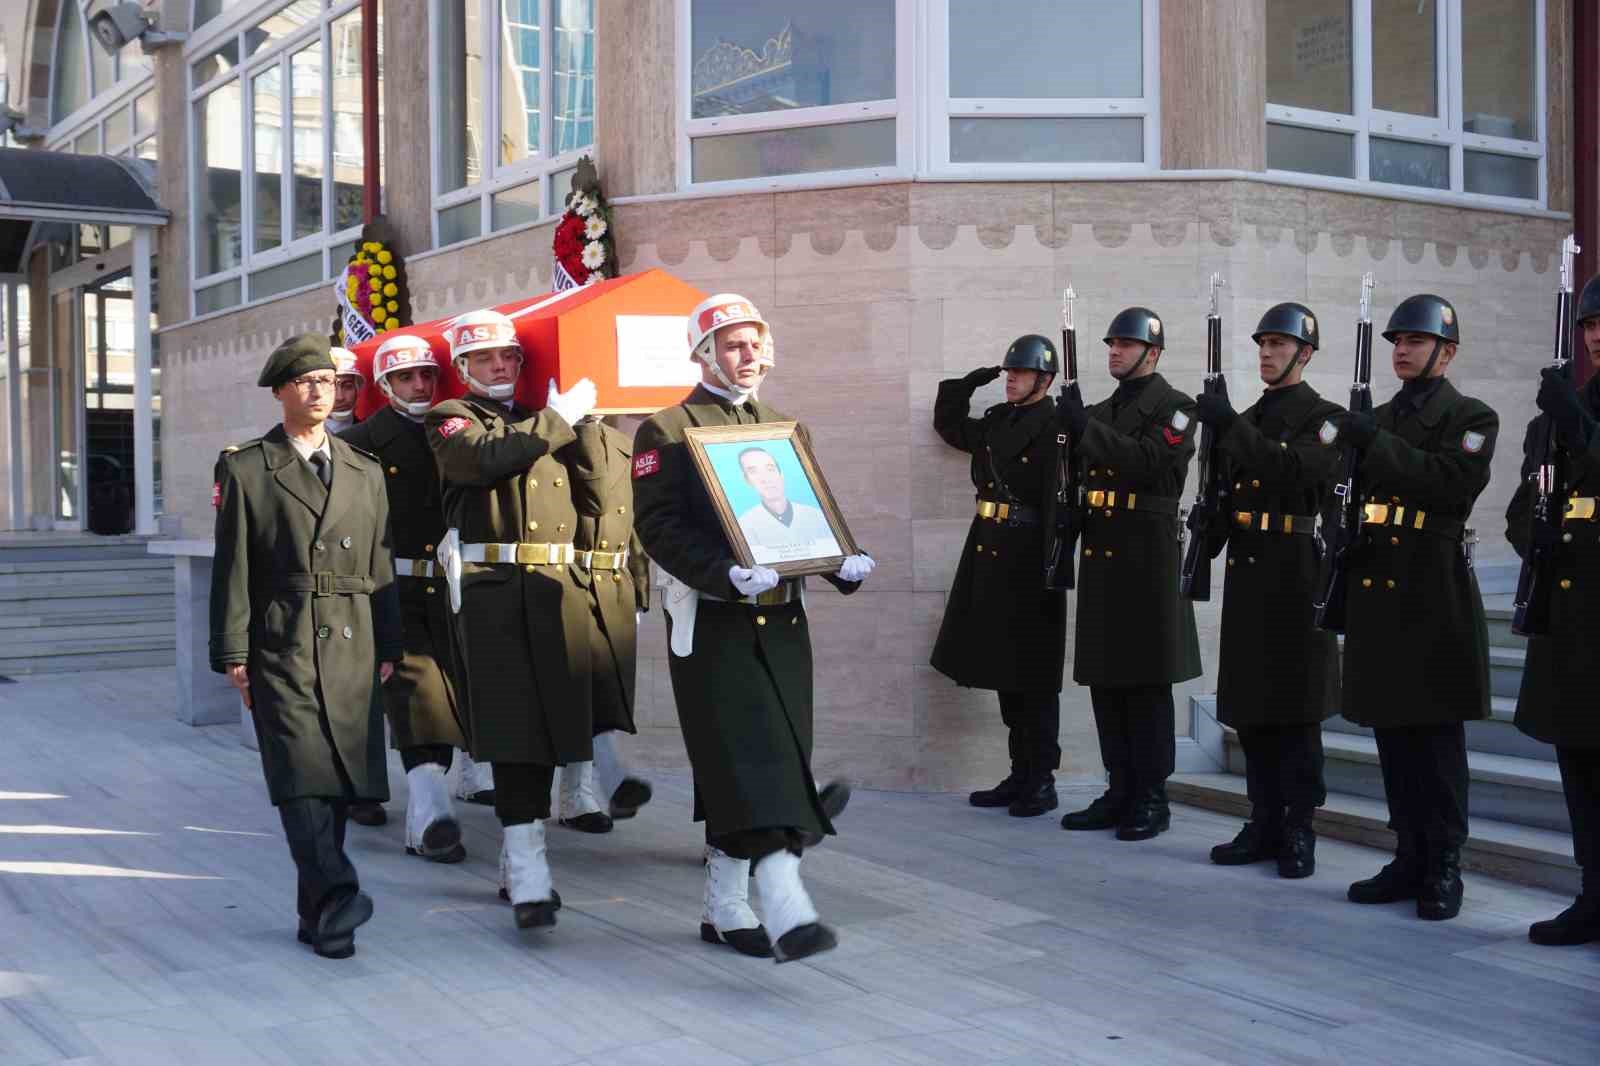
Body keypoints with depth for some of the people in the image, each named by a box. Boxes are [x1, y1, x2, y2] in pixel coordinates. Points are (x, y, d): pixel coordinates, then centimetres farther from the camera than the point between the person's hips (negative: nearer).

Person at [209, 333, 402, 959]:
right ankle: (337, 896, -25)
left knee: (339, 782, 4)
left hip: (351, 648, 4)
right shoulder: (244, 469, 5)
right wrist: (233, 653, -4)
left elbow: (380, 567, 14)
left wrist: (389, 647, 8)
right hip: (281, 646, -3)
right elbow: (232, 568, 1)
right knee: (301, 777, -15)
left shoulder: (365, 472, 15)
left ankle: (317, 915, 14)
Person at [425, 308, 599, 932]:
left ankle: (517, 856, 22)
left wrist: (581, 416, 15)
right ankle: (528, 877, -12)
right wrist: (560, 418, -8)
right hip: (492, 589, -5)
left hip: (558, 590, 5)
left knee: (548, 721, 8)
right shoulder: (451, 419, 6)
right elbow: (490, 459, -16)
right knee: (512, 727, -11)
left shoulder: (544, 421, 23)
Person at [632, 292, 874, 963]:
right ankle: (788, 914, -21)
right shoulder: (665, 431, 0)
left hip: (782, 619, 6)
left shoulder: (784, 429, 18)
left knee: (740, 774, 9)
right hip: (711, 623, -6)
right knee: (752, 763, -15)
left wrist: (845, 562, -4)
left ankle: (725, 910, 19)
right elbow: (658, 526, -10)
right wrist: (727, 574, -25)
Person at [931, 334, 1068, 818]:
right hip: (988, 560, 8)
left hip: (1028, 564, -8)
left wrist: (1052, 571, -25)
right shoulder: (996, 420, 12)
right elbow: (948, 425, 31)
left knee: (1033, 679, 0)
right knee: (1004, 674, 12)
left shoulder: (1055, 428, -11)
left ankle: (1042, 782, 10)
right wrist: (967, 384, 15)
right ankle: (1020, 775, 22)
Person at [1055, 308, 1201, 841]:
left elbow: (1148, 462, -19)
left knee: (1147, 684, -3)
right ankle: (1120, 792, 16)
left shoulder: (1175, 408, -3)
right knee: (1105, 680, 8)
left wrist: (1084, 427, -21)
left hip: (1146, 559, -7)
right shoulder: (1100, 412, 18)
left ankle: (1152, 800, 5)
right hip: (1100, 557, 7)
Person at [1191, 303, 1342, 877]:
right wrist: (1206, 544, 4)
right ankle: (1264, 824, 17)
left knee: (1295, 712, -2)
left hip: (1295, 576, -6)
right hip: (1245, 572, 6)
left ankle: (1299, 832, 6)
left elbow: (1298, 473, -21)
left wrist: (1232, 427, -25)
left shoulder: (1324, 416, -3)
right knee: (1250, 707, 8)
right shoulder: (1248, 419, 17)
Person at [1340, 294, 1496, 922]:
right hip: (1376, 598, 6)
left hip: (1434, 602, -6)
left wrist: (1375, 444, -20)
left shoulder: (1471, 418, 0)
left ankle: (1443, 871, 6)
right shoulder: (1376, 420, 18)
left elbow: (1454, 483, -18)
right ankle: (1408, 860, 16)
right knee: (1392, 736, 8)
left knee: (1437, 741, -2)